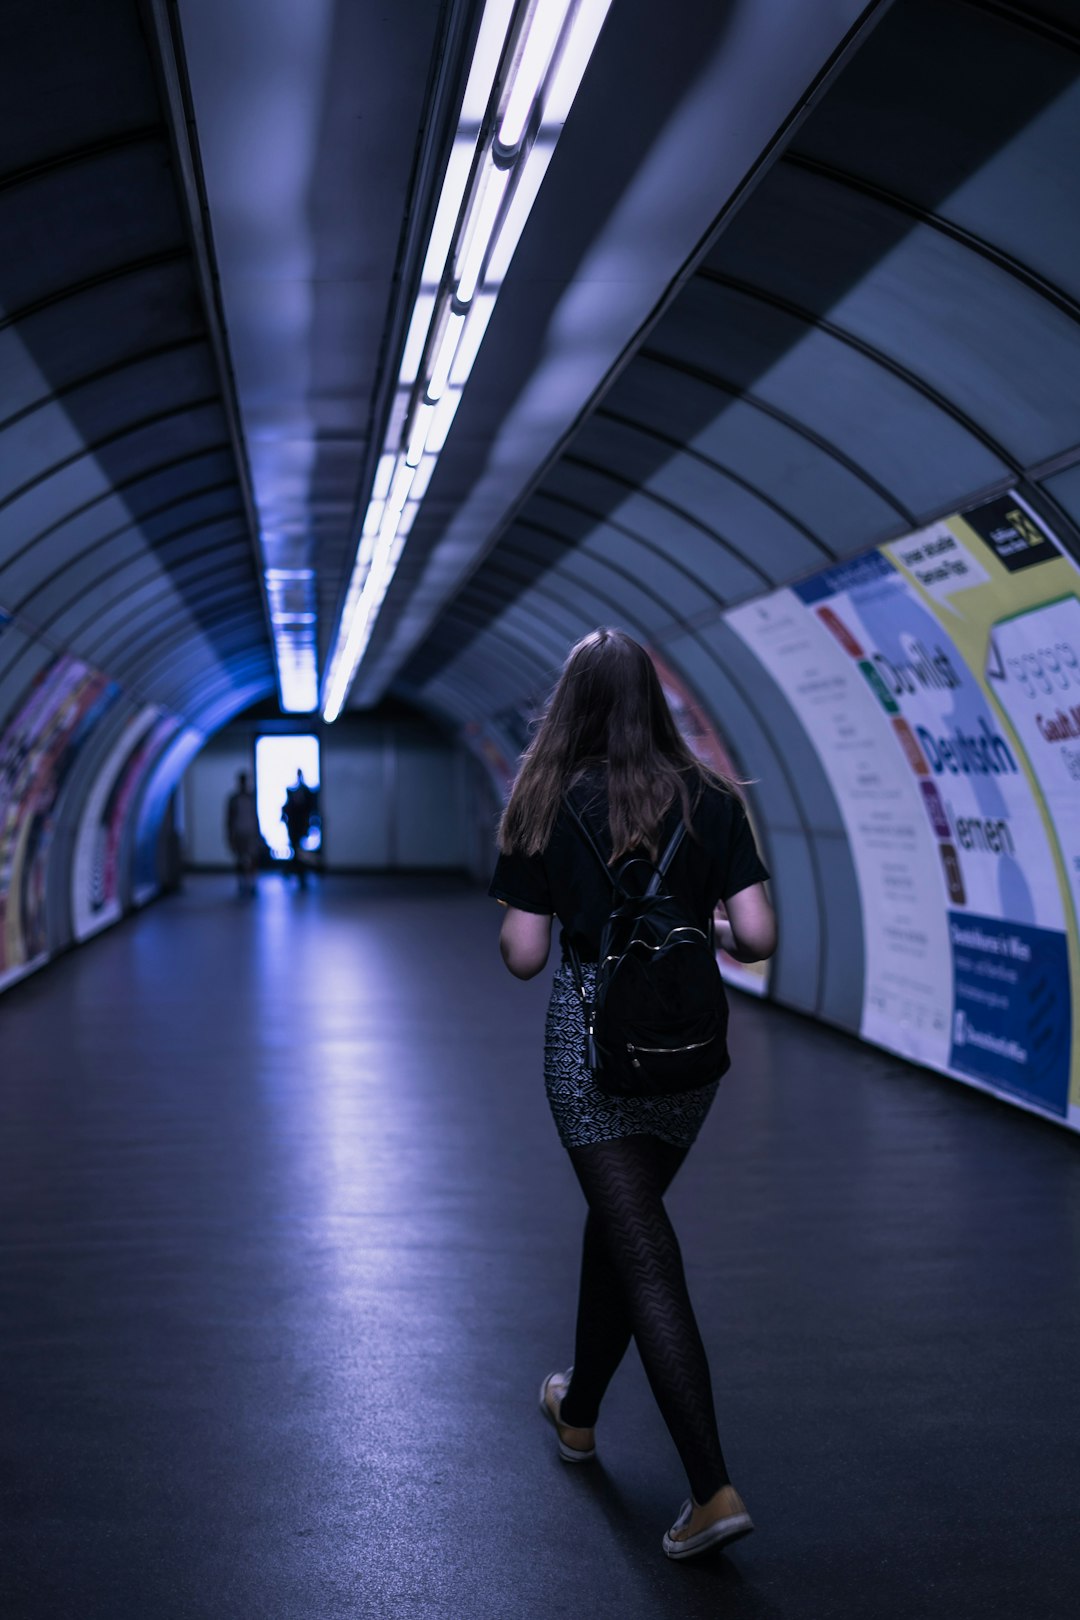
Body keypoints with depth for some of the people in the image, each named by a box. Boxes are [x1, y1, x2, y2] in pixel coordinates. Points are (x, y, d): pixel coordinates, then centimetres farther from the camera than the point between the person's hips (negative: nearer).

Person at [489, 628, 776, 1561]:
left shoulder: (549, 805, -6)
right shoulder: (711, 800, -2)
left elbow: (524, 956, -7)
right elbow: (759, 937, -8)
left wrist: (518, 916, 13)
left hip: (593, 1043, -3)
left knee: (645, 1260, 0)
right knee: (619, 1222, 23)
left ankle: (714, 1491, -4)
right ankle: (577, 1412, 42)